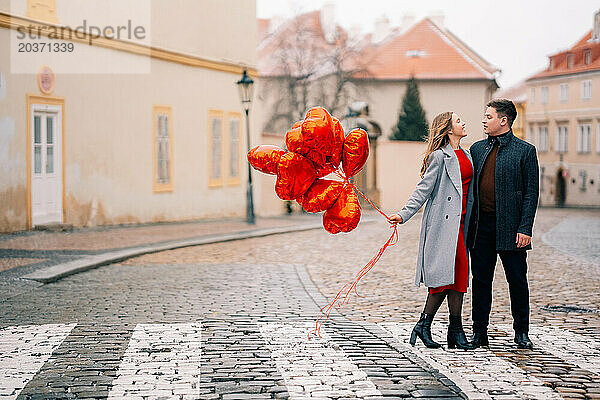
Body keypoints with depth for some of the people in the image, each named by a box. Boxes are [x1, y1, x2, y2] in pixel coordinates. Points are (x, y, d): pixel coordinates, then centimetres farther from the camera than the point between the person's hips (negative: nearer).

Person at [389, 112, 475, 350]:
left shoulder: (466, 156, 18)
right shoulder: (439, 157, -7)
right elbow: (423, 189, -10)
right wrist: (404, 214, -18)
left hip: (459, 221, 8)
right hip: (442, 222, -8)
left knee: (459, 273, 4)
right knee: (446, 275, -10)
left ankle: (455, 332, 6)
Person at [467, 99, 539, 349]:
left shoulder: (525, 151, -1)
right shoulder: (477, 148, 12)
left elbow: (531, 192, -4)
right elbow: (468, 187, 15)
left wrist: (525, 228, -11)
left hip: (510, 227, -4)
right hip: (481, 225, 4)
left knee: (517, 280, 3)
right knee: (481, 280, 7)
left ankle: (521, 332, 16)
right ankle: (479, 332, 15)